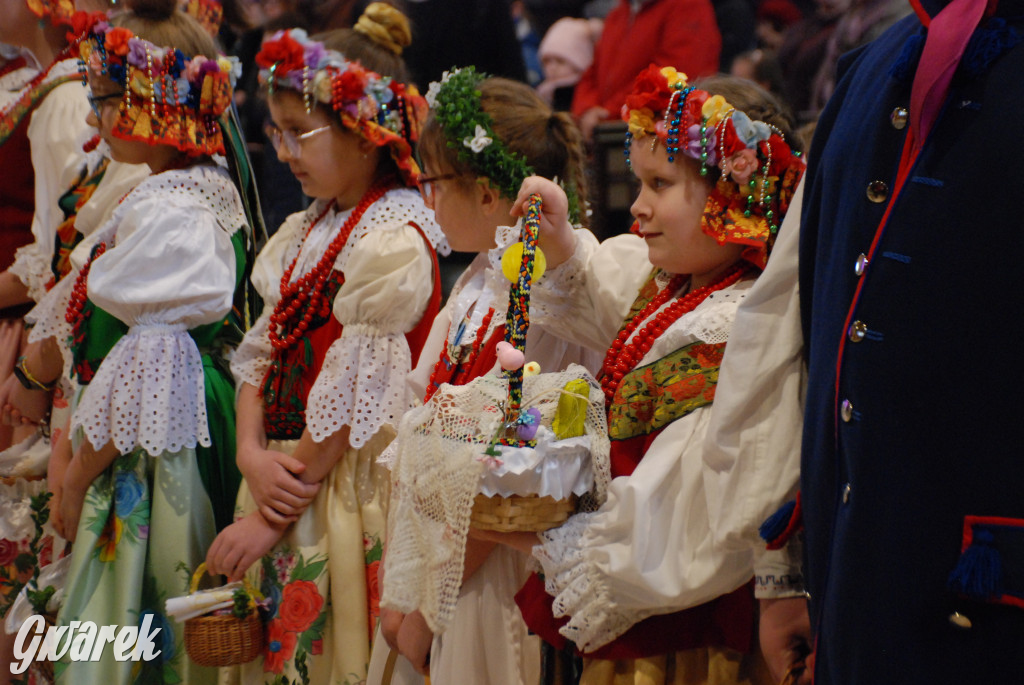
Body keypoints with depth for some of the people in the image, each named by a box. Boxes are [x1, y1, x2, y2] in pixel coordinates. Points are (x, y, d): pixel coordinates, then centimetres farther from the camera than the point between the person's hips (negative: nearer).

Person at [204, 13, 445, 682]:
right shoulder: (305, 232, 11)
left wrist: (271, 518, -15)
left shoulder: (393, 242, -16)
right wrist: (252, 453, -9)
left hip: (348, 485, -8)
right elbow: (261, 350, 9)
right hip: (288, 475, 8)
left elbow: (348, 398, -18)